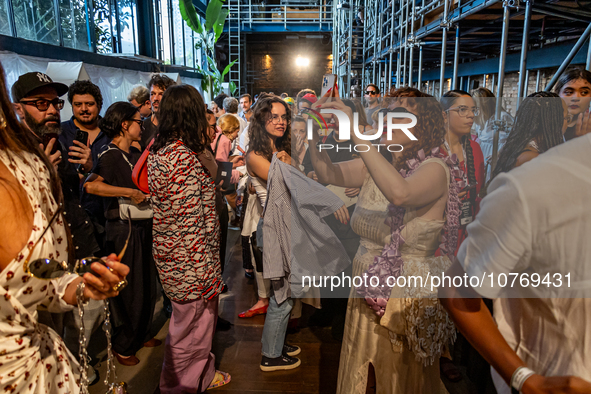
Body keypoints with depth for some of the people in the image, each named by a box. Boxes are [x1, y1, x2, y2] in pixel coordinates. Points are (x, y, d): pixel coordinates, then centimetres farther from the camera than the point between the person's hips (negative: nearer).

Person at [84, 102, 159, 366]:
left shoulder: (135, 154, 11)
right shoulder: (111, 155, -14)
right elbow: (90, 185, -31)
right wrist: (130, 192, -26)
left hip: (143, 227, 8)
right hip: (122, 229, -8)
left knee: (148, 286, 16)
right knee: (130, 291, 3)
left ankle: (140, 334, 35)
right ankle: (122, 345, 24)